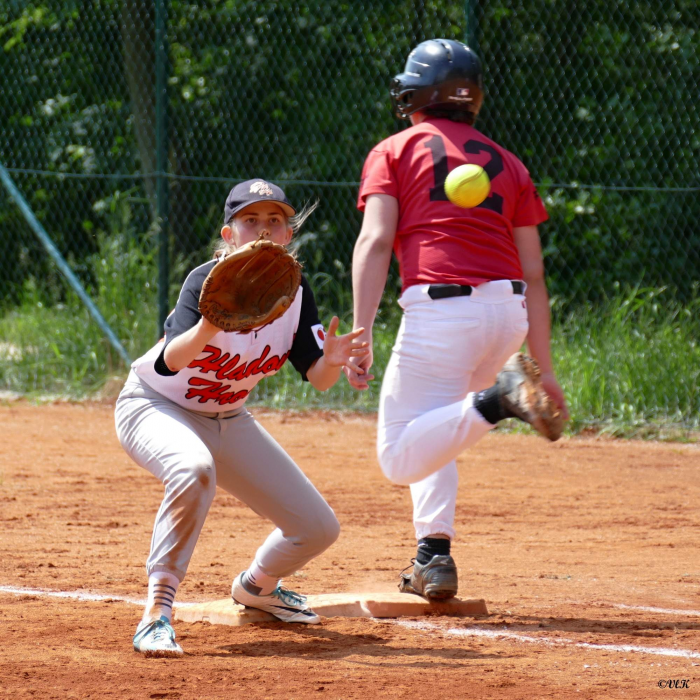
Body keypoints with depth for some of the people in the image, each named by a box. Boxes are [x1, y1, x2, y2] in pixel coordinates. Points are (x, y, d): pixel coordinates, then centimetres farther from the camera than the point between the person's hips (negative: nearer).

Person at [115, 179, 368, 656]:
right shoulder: (208, 282, -26)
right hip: (153, 407, -6)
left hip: (228, 420, 6)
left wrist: (332, 360, -37)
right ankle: (156, 614, -35)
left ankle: (256, 586, 35)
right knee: (194, 470, -41)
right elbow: (167, 363, -41)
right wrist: (208, 327, -60)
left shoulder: (294, 292, -9)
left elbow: (318, 380, -14)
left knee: (319, 528, 2)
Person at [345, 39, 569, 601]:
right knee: (433, 427, 26)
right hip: (510, 312, 5)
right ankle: (434, 555, 10)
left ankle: (497, 400, -32)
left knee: (401, 459, -8)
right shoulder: (506, 163, 21)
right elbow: (534, 275, 15)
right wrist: (544, 369, 16)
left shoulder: (395, 152, 11)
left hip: (441, 306, -5)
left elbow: (375, 242, -5)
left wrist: (360, 338, -11)